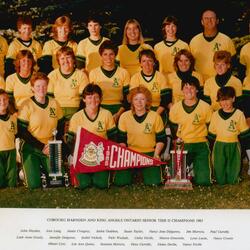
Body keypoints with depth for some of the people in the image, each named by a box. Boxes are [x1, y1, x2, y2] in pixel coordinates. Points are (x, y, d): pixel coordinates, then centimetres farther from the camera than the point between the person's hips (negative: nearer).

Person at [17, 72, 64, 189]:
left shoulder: (54, 103, 4)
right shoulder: (27, 105, -8)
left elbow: (61, 127, 10)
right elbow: (22, 132, -10)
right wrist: (41, 147, -13)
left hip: (50, 148, 4)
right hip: (31, 148, -3)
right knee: (34, 184, -13)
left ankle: (44, 171, 24)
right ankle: (26, 171, 21)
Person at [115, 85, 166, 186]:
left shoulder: (155, 116, -3)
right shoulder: (124, 116, -1)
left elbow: (161, 139, 3)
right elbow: (121, 140, 6)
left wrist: (156, 154, -11)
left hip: (149, 153, -1)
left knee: (153, 182, -18)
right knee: (120, 181, -14)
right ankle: (133, 170, 19)